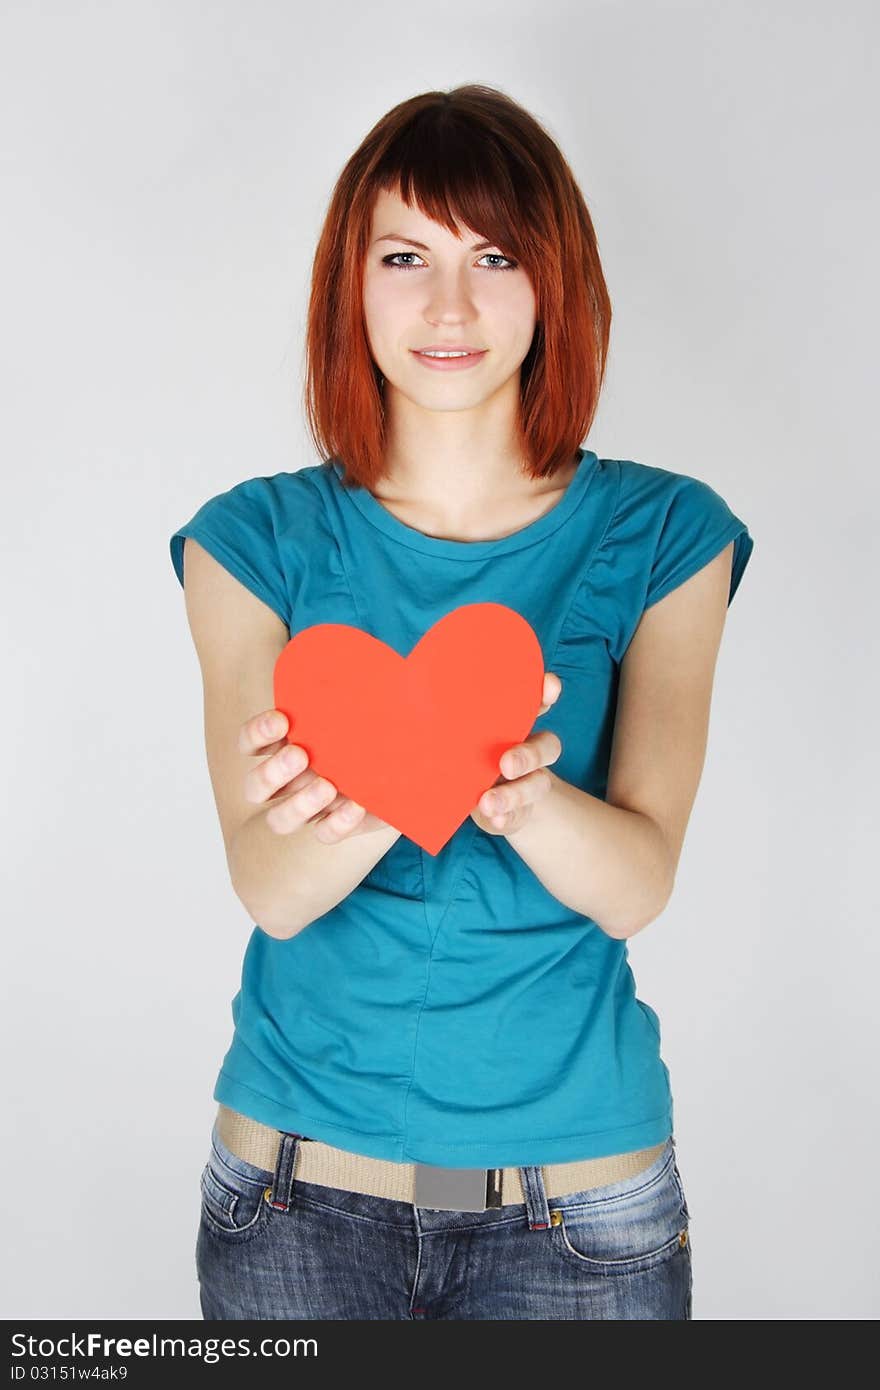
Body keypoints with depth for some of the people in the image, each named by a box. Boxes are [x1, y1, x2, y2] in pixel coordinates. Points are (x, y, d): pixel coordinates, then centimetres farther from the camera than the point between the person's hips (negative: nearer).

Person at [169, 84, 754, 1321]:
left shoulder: (662, 534, -3)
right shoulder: (259, 540, -3)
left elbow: (637, 884, -12)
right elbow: (269, 888, -12)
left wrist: (517, 791, -34)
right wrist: (378, 792, -34)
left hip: (581, 1183, 0)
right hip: (301, 1178, 1)